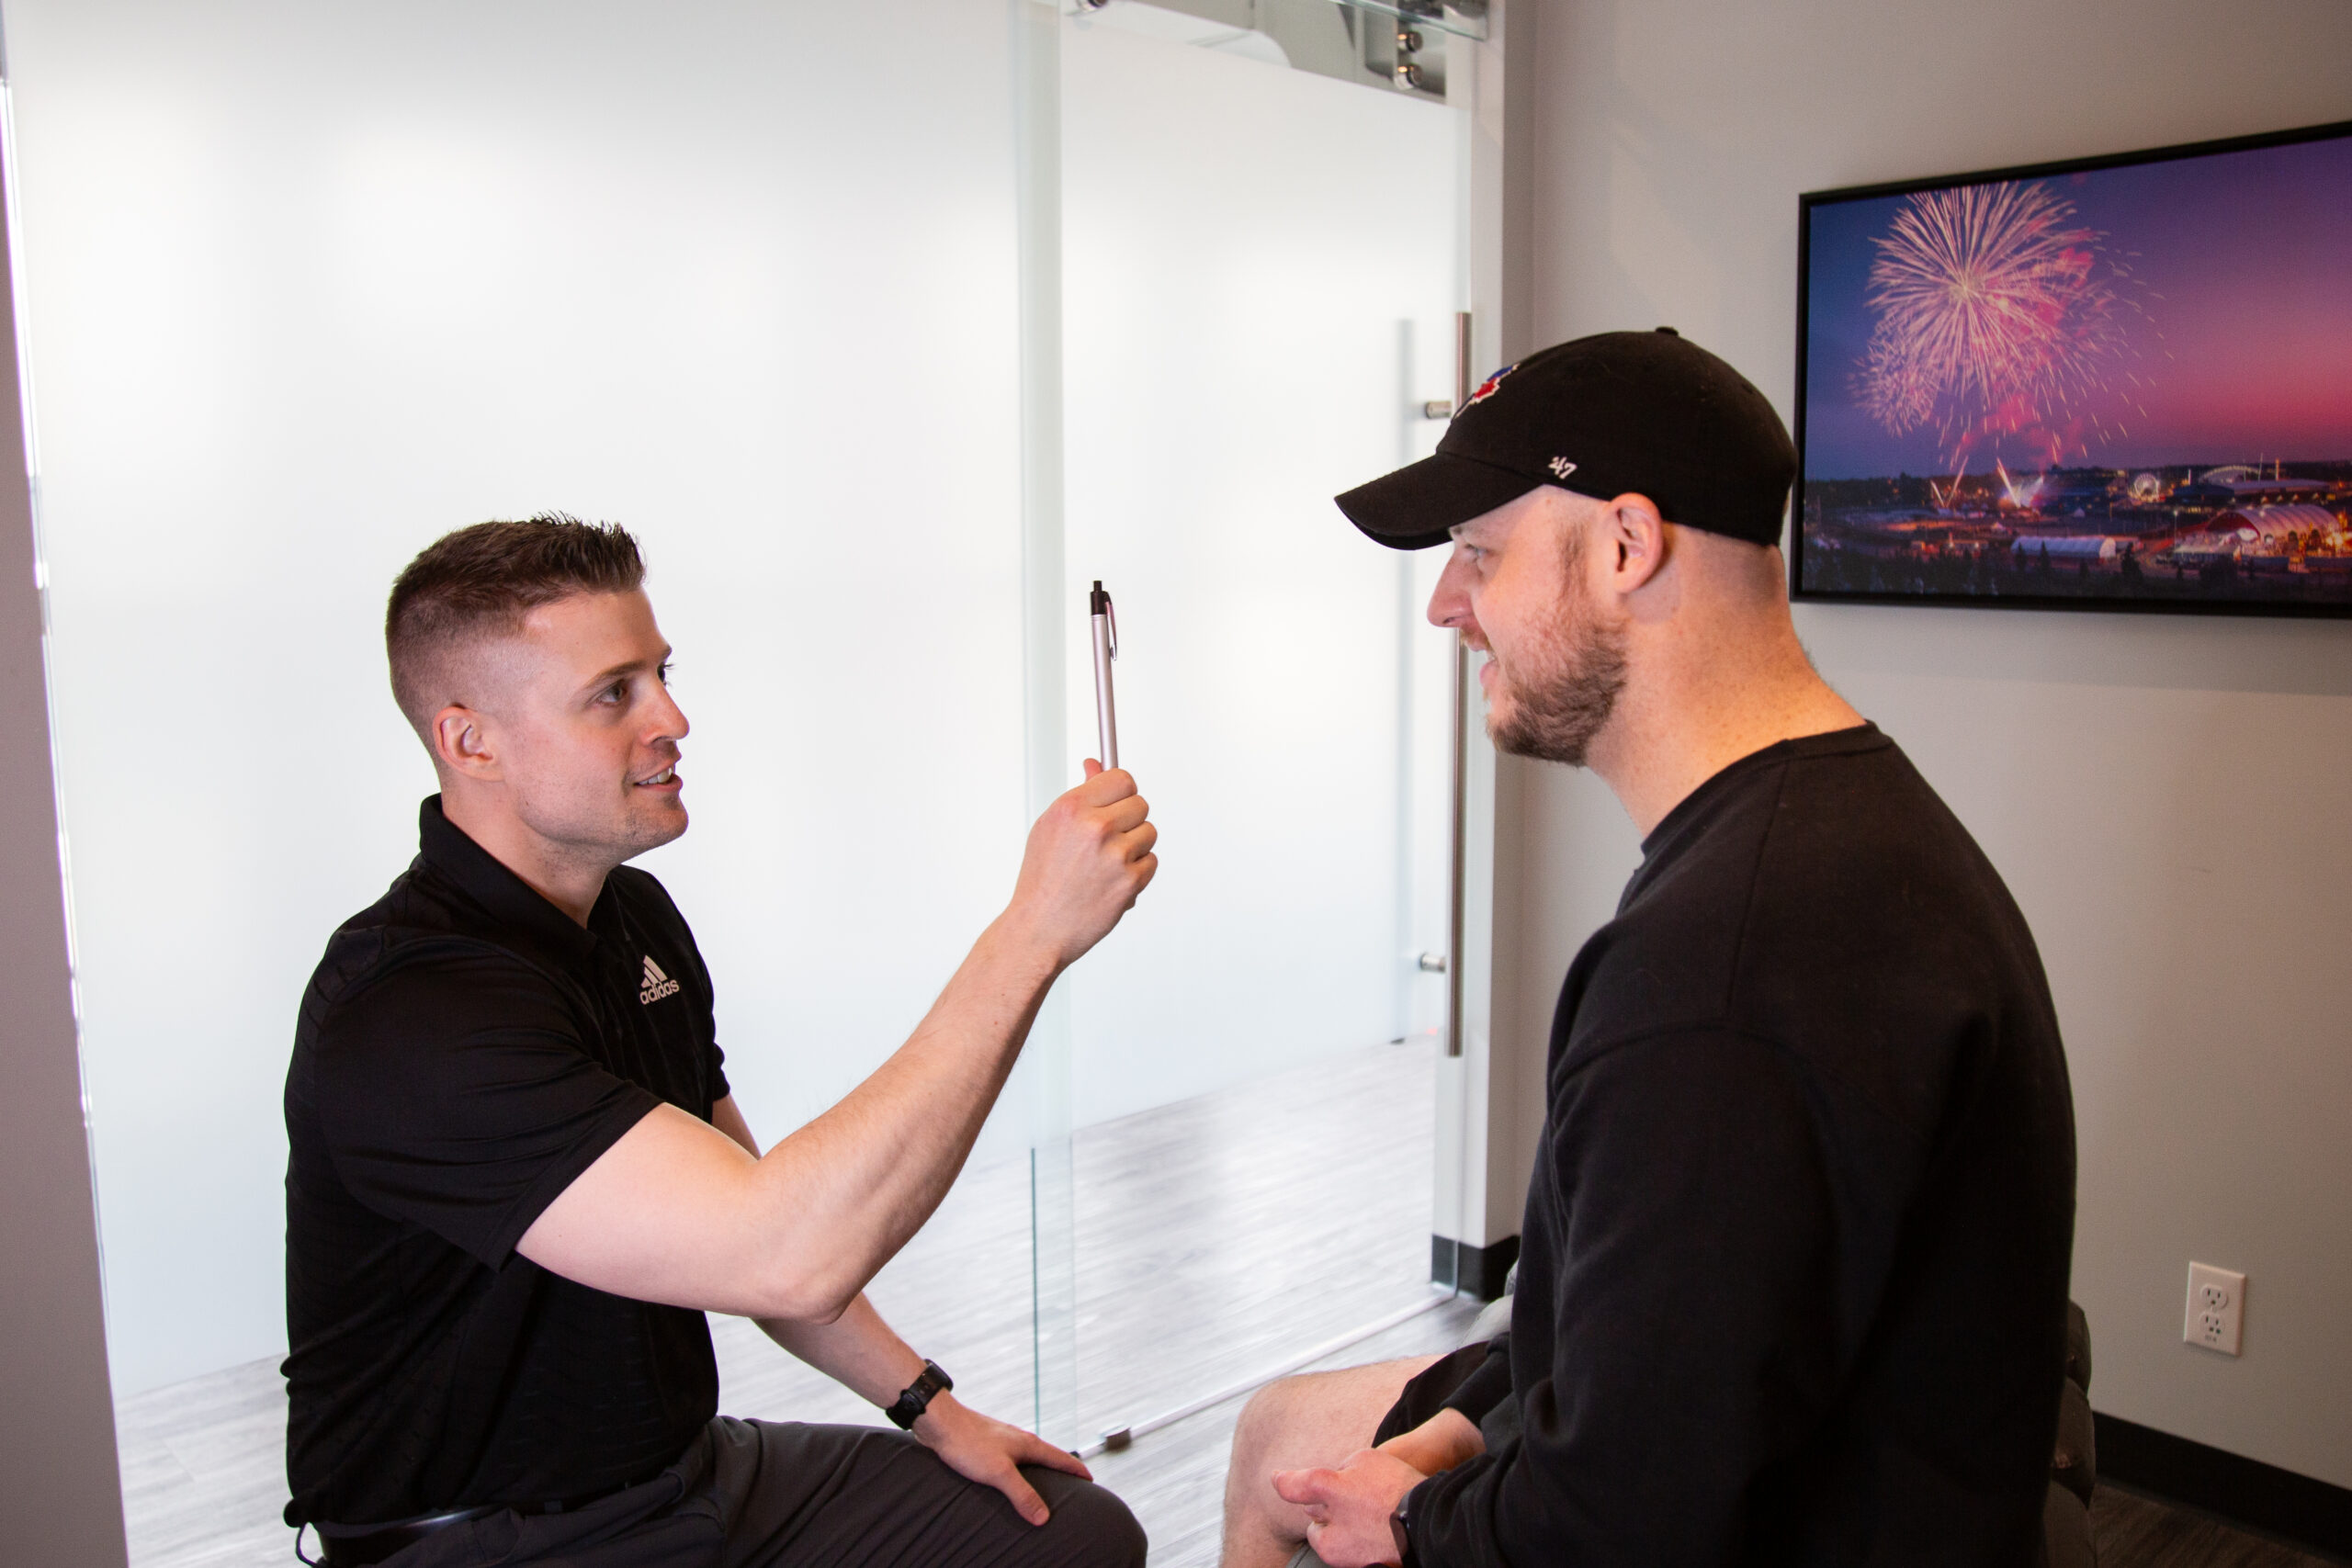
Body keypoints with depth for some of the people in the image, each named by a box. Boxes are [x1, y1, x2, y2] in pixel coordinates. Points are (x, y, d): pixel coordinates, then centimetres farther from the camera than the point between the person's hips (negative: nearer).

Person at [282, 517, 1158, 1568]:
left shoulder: (634, 918, 4)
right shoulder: (407, 1023, -27)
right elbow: (788, 1257, -36)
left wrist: (928, 1406, 9)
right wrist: (1033, 929, -34)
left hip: (687, 1470, 8)